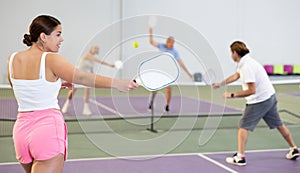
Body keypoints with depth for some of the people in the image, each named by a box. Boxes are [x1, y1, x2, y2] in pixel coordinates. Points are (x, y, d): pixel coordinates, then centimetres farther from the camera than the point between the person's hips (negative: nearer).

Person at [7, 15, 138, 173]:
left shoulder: (13, 59, 6)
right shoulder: (51, 60, -12)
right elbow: (83, 78, -10)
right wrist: (117, 83, -7)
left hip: (21, 128, 6)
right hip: (48, 127, -6)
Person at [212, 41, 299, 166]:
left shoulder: (246, 67, -23)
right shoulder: (245, 62, 8)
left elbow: (252, 90, -25)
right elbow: (236, 76, 26)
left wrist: (232, 95, -18)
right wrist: (220, 84, 30)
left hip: (259, 101, -10)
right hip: (270, 97, 10)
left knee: (243, 127, -3)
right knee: (278, 124, 21)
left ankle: (240, 157, -6)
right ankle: (293, 150, 31)